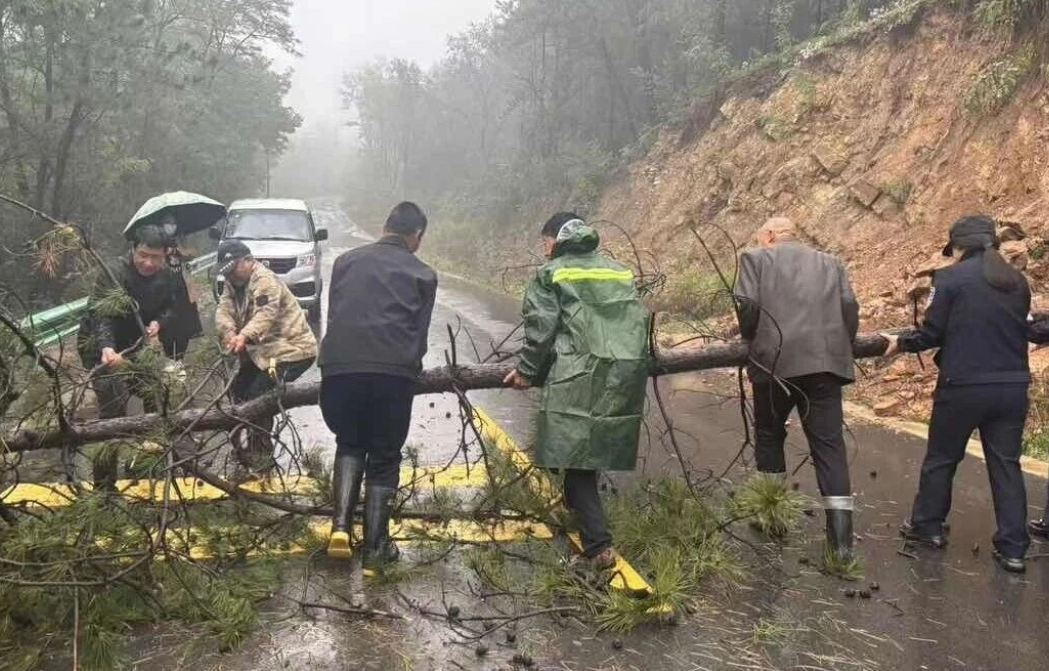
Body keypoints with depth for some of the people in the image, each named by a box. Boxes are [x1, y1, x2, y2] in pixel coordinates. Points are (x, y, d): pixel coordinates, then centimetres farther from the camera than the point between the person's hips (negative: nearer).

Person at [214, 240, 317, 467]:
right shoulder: (233, 285, 11)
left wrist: (244, 336, -48)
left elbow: (266, 313, -33)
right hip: (262, 350, 10)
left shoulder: (265, 281, -17)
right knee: (237, 390, 13)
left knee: (257, 395, -16)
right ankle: (254, 444, 26)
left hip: (292, 349, -10)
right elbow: (223, 311, -4)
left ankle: (262, 454, -3)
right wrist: (229, 332, -26)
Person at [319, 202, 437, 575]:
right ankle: (375, 550, 14)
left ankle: (341, 524, 5)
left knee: (349, 445, 24)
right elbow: (420, 332, 12)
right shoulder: (422, 274, 11)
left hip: (339, 368, 2)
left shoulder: (346, 261, 18)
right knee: (384, 459, 13)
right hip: (393, 373, -2)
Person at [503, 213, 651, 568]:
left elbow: (540, 329, -2)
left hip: (580, 377, -6)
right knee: (595, 448, 20)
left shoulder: (552, 274, 5)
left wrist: (527, 371, 10)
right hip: (628, 375, 6)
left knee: (576, 456, -4)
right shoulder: (620, 271, 21)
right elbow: (640, 321, 22)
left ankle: (599, 545, -10)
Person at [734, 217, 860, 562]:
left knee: (769, 436, 17)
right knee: (829, 443, 1)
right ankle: (841, 536, -5)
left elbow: (747, 305, -5)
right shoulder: (830, 262, 19)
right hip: (825, 361, 3)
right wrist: (840, 348, 18)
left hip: (775, 360, -2)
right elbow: (849, 308, 7)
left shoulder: (757, 259, 8)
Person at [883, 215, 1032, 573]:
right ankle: (1013, 548, 9)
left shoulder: (950, 278, -8)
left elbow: (931, 333, -8)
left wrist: (901, 342, 11)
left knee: (941, 458, 13)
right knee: (1007, 464, 8)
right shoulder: (1018, 281, 9)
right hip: (1012, 386, 4)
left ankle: (927, 526, 26)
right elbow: (1015, 330, 18)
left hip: (963, 385, -4)